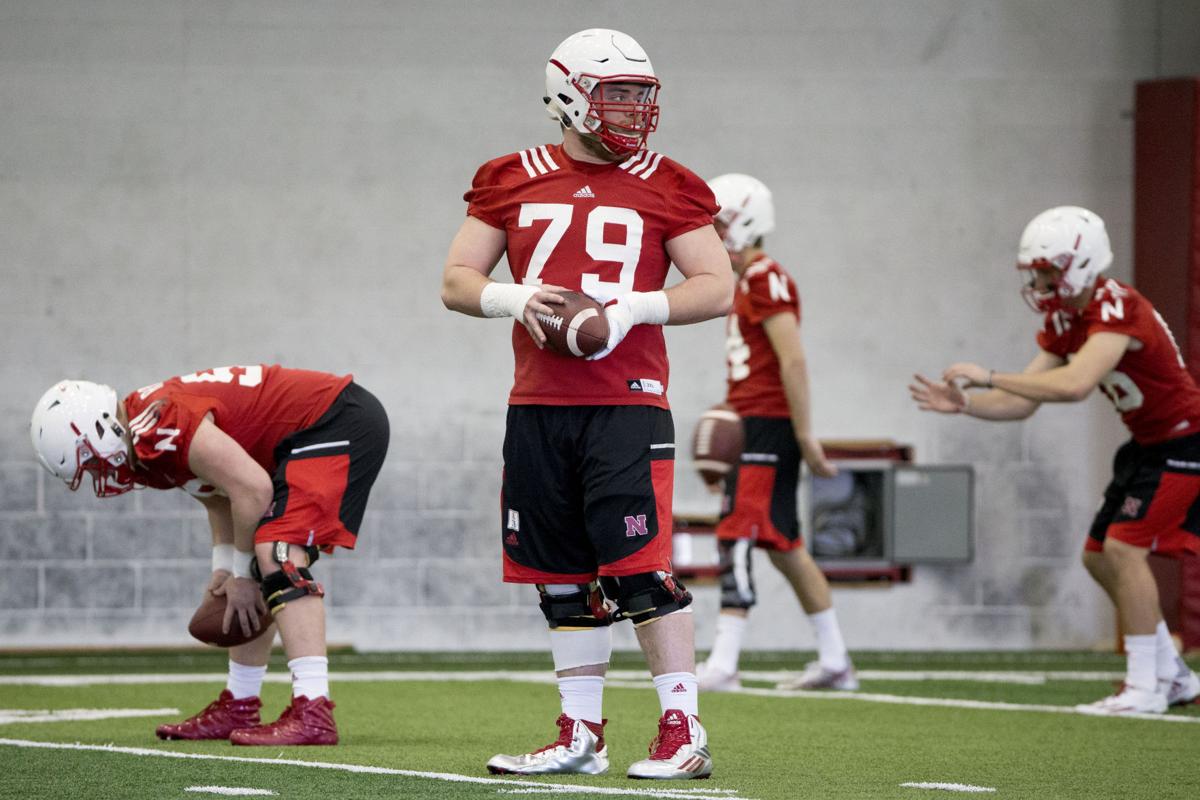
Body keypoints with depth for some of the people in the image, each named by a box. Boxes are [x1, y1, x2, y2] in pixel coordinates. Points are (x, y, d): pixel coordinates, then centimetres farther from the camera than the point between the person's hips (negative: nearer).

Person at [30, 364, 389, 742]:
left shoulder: (159, 429, -25)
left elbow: (252, 490, -25)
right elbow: (220, 498, 19)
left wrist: (242, 574, -11)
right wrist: (225, 569, 8)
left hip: (337, 425, -11)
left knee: (277, 555, -22)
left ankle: (312, 714, -30)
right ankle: (238, 708, 27)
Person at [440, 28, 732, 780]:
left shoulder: (664, 188, 2)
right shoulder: (513, 182, 8)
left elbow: (718, 287, 0)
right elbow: (457, 281, 10)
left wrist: (636, 308, -15)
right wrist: (512, 299, -10)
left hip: (626, 402, -3)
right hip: (538, 406, 4)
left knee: (639, 570, -11)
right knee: (564, 579, 8)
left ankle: (684, 731, -5)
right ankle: (581, 735, 17)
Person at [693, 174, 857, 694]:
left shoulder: (765, 280, -13)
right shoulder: (744, 284, 18)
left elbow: (793, 362, -18)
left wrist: (806, 437, -19)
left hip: (767, 428, -10)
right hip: (752, 427, 10)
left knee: (737, 539, -14)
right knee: (784, 547, 12)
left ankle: (722, 666, -18)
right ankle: (834, 662, 17)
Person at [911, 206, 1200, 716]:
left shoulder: (1116, 310, -27)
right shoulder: (1062, 321, 3)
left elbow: (1074, 385, -41)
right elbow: (1022, 403, 2)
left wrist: (989, 377, -35)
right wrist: (963, 404, -15)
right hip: (1147, 444, 10)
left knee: (1123, 548, -17)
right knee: (1099, 556, 11)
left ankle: (1144, 687, -10)